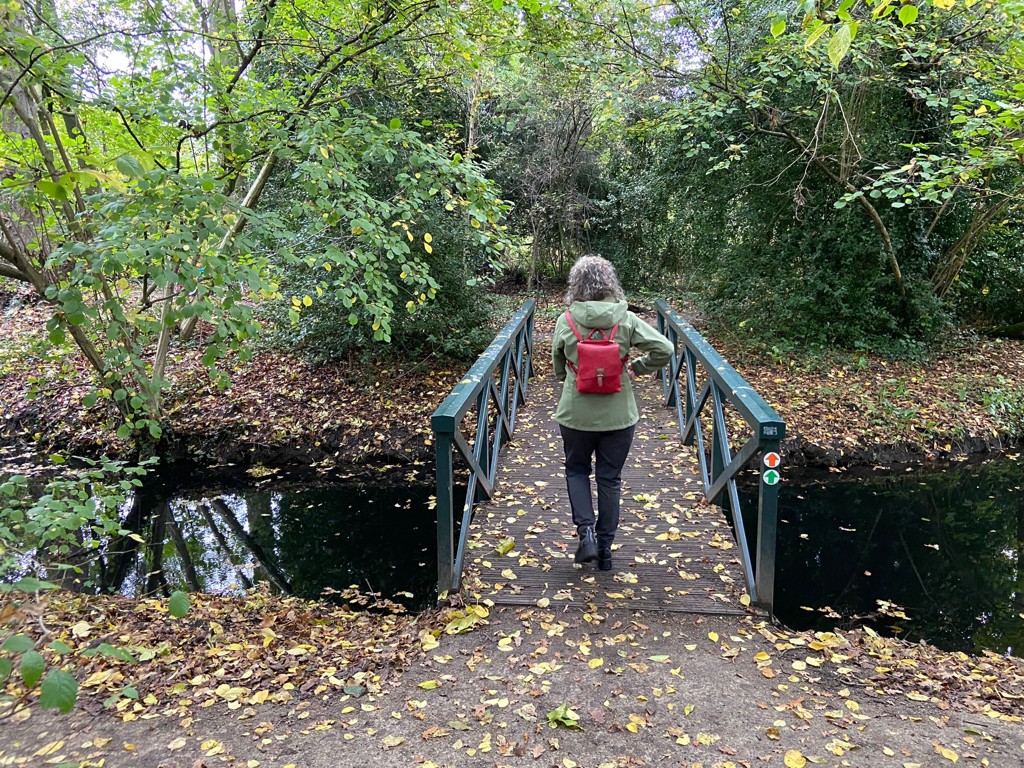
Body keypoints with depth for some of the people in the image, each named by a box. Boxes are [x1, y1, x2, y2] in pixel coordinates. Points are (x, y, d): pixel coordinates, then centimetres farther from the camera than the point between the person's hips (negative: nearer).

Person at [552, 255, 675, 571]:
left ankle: (586, 531, 5)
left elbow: (558, 365, 4)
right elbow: (664, 350, -10)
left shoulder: (565, 321, -9)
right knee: (610, 479, 13)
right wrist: (636, 367, 4)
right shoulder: (626, 320, -8)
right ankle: (605, 548, 21)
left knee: (576, 470, 21)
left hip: (576, 414, 0)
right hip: (618, 415, 1)